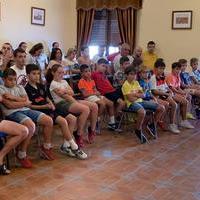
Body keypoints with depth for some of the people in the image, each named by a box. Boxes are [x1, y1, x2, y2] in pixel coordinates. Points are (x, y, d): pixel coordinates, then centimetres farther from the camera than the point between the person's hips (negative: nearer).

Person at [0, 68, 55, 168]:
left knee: (49, 120, -6)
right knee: (31, 126, -34)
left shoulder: (20, 87, 18)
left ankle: (46, 148, 12)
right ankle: (21, 154, -16)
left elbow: (27, 101, 4)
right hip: (12, 113, -7)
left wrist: (13, 97, -7)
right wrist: (24, 102, -2)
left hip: (25, 110, 7)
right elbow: (9, 105, -12)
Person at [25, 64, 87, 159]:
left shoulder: (41, 86, 19)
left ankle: (65, 145, -3)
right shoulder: (27, 89, -6)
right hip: (40, 111, -8)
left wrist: (51, 104, 2)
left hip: (49, 109, 8)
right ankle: (74, 148, -16)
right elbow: (29, 105, -11)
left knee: (73, 119, -5)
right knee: (63, 121, -27)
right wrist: (45, 106, -16)